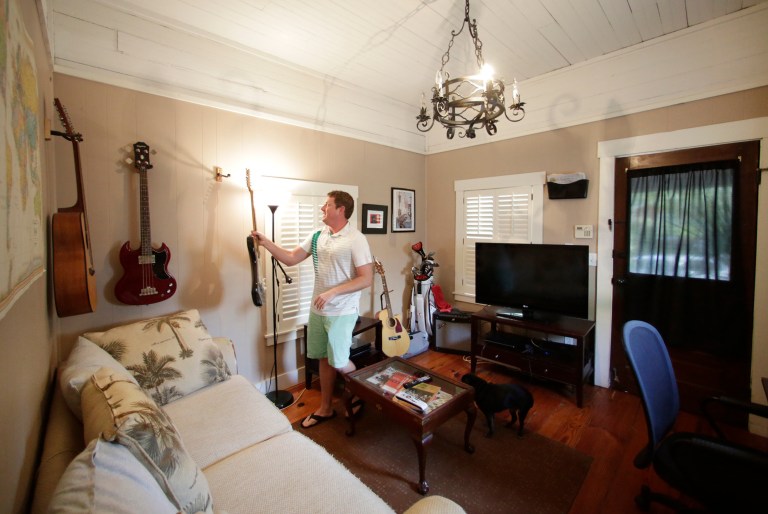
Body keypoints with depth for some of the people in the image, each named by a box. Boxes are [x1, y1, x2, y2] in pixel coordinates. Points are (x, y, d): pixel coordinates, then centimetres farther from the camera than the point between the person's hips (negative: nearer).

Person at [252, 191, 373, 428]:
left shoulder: (356, 239, -16)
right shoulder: (318, 235, 6)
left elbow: (366, 279, -19)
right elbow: (291, 258, 8)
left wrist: (333, 292, -24)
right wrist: (265, 242, -1)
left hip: (341, 312, -7)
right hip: (318, 309, 7)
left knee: (338, 362, 3)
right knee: (323, 358, 16)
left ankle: (359, 396, 33)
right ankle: (325, 408, 34)